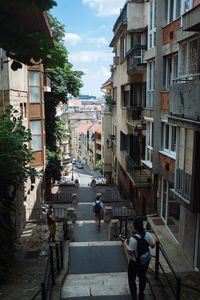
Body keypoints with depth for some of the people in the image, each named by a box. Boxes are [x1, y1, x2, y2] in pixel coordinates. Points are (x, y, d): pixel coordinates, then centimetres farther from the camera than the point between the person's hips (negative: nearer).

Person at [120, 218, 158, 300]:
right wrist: (155, 241, 19)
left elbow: (130, 252, -23)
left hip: (134, 263, -5)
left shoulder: (133, 239, -31)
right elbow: (152, 246, -2)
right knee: (142, 277, 28)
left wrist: (125, 242, -13)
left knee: (132, 279, 20)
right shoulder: (148, 235, -18)